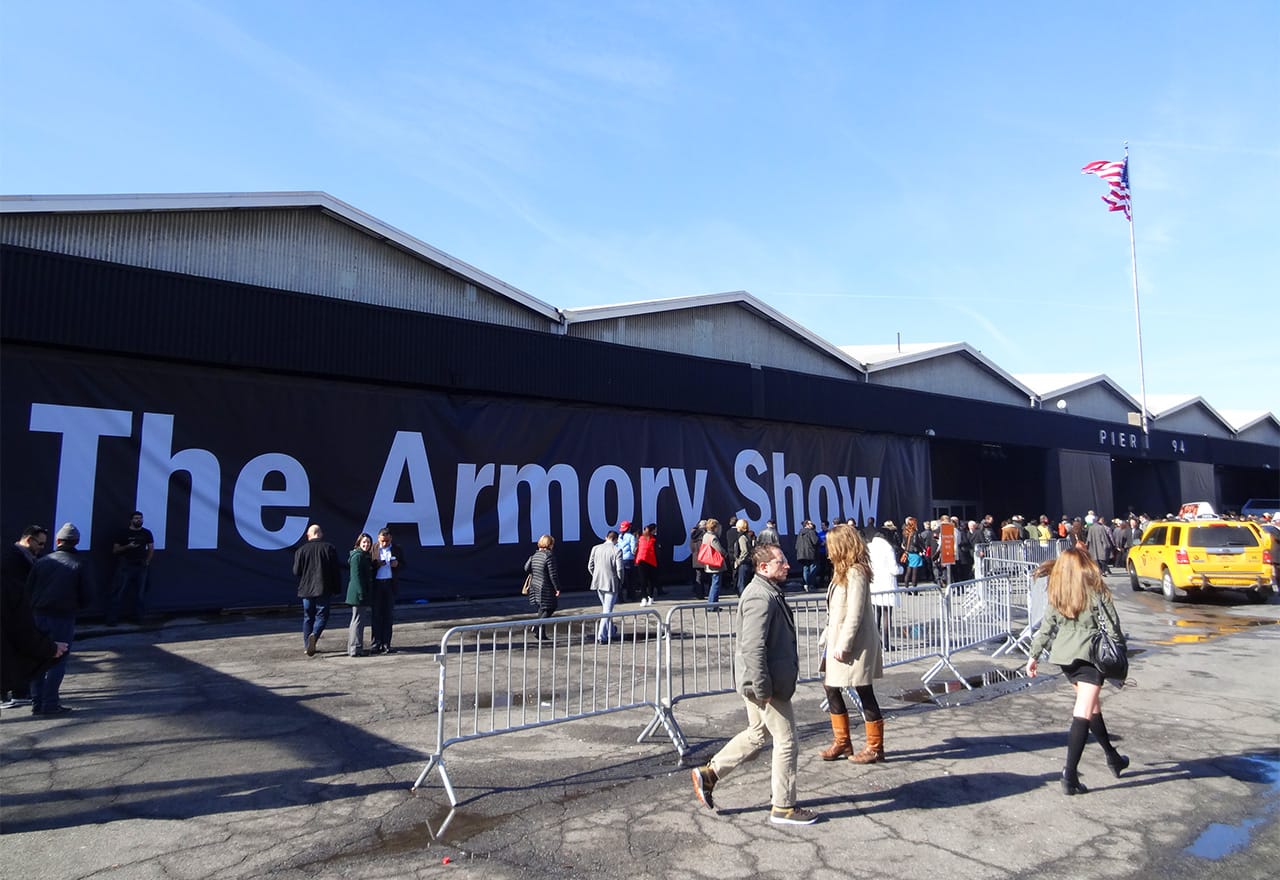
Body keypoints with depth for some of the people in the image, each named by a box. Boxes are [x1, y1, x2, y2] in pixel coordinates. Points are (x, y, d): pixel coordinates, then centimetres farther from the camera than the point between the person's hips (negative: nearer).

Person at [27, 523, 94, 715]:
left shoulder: (41, 561, 2)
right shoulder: (80, 565, -5)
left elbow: (28, 590, 2)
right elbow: (87, 596, -6)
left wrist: (36, 607, 17)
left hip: (38, 616, 3)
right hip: (63, 618, -3)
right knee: (57, 661, 3)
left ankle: (37, 703, 17)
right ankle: (50, 704, 1)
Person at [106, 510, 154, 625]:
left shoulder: (147, 533, 7)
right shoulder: (124, 533, -2)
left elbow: (151, 549, 12)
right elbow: (115, 550, -2)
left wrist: (147, 562, 3)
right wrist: (128, 546, -17)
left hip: (141, 566, 3)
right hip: (125, 566, -3)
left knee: (140, 593, 6)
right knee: (119, 592, -5)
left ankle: (138, 617, 13)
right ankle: (112, 619, -3)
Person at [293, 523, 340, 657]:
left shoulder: (301, 550, -1)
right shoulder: (329, 548, -2)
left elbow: (296, 572, -1)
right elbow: (335, 571, -2)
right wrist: (336, 590, 5)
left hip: (306, 589, 2)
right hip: (323, 590, -2)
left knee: (308, 617, 13)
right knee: (322, 615, 5)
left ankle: (307, 646, 14)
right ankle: (314, 635, -21)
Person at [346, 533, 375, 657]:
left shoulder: (366, 556, 16)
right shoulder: (357, 556, -14)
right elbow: (356, 576, -20)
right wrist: (361, 593, -23)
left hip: (365, 593, 11)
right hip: (359, 594, -11)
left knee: (356, 621, 17)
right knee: (358, 621, -7)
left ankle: (351, 647, 26)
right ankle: (355, 649, -3)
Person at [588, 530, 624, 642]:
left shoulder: (595, 549, 2)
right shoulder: (616, 551, -11)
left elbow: (590, 567, 5)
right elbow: (619, 569, -13)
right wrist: (620, 582, 2)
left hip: (598, 583, 5)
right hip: (611, 583, -5)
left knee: (605, 608, 22)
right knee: (607, 610, 1)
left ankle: (611, 632, 35)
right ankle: (602, 636, 1)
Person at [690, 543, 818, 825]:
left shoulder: (769, 592, 12)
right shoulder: (761, 597, -23)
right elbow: (753, 648, -29)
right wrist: (763, 690, -25)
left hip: (763, 682, 10)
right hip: (768, 684, -10)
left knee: (756, 734, 21)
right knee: (786, 742, 3)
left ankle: (708, 773, 26)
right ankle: (784, 807, 17)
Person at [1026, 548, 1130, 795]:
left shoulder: (1057, 593, 5)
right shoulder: (1096, 590, -7)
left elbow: (1046, 626, 7)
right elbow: (1111, 625, -6)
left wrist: (1034, 655, 14)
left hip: (1064, 655, 5)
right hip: (1090, 653, -5)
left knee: (1091, 706, 23)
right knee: (1083, 713, -7)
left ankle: (1112, 757, 39)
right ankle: (1070, 774, -13)